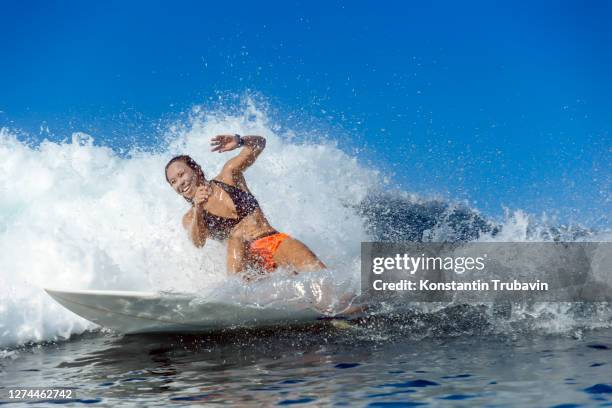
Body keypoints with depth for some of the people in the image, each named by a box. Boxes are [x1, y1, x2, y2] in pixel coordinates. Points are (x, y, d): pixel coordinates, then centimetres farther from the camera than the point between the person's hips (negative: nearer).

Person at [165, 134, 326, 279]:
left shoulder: (228, 174, 11)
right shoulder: (190, 218, 10)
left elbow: (259, 143, 12)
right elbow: (198, 242, -12)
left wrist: (239, 141, -10)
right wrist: (198, 210, -29)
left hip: (277, 241, 1)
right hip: (248, 256, -1)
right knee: (235, 238, -38)